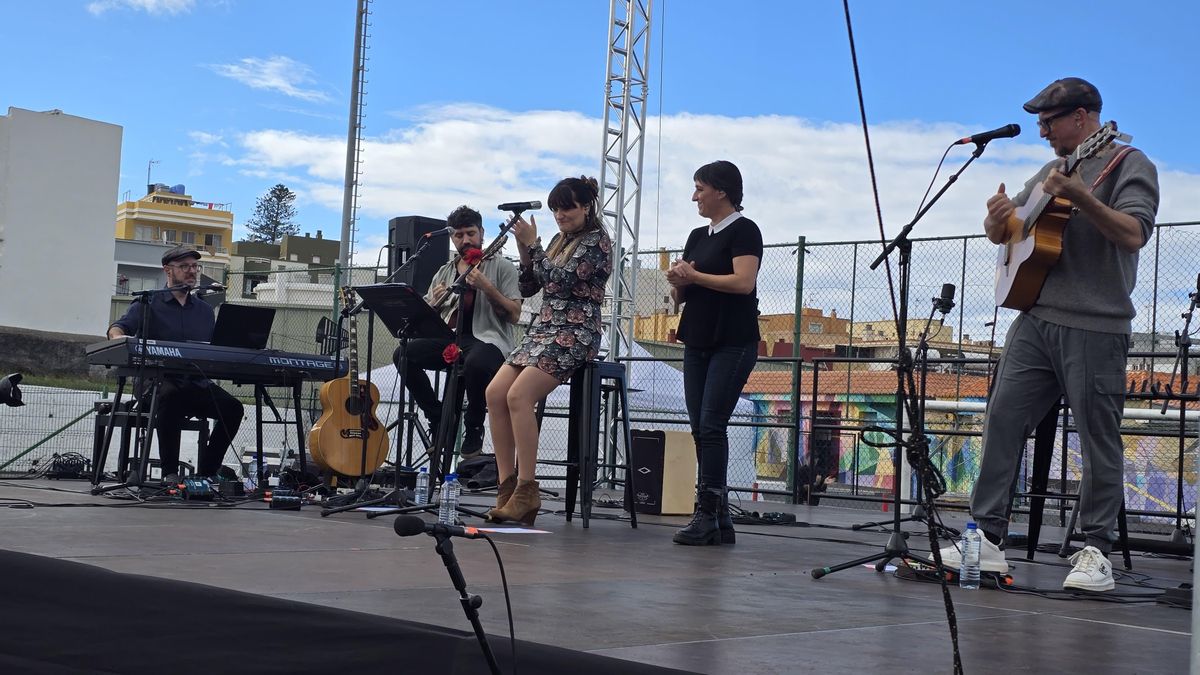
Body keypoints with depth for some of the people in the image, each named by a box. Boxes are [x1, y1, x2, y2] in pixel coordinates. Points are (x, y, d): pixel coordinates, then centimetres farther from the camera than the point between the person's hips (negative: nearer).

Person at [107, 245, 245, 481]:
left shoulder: (205, 311, 21)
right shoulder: (149, 303, 8)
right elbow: (116, 329, -6)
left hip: (196, 383, 4)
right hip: (156, 381, -4)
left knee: (232, 407, -22)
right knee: (171, 396, -39)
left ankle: (206, 472, -15)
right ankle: (169, 472, -32)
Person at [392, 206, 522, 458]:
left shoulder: (501, 267, 4)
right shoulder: (444, 272, 18)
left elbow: (514, 315, -5)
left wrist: (487, 288, -16)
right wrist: (435, 302, -4)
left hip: (489, 338, -5)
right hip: (450, 338, 5)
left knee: (475, 363, -41)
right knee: (403, 355, -19)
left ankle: (474, 428, -13)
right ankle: (439, 420, -4)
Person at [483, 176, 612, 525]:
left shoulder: (596, 241, -4)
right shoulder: (560, 240, 20)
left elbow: (560, 281, -16)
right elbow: (528, 288, 18)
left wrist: (533, 243, -8)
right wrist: (523, 249, 5)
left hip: (575, 333, -8)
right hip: (542, 329, 8)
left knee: (519, 395, -25)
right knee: (495, 393, -11)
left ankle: (527, 492, -21)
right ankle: (508, 485, -8)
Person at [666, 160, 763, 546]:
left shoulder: (743, 231, -4)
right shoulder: (698, 236, 18)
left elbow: (743, 282, -19)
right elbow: (680, 296, 20)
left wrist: (694, 276, -11)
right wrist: (678, 281, -2)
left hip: (732, 344, -8)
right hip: (698, 343, 8)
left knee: (711, 426, -13)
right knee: (700, 428, 2)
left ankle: (707, 514, -12)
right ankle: (720, 521, 5)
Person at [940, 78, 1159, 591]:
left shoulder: (1128, 164, -1)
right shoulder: (1051, 172, 21)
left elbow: (1134, 235, -17)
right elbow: (1001, 235, 25)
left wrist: (1079, 197, -28)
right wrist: (998, 217, 1)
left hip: (1095, 327, -7)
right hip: (1036, 318, 7)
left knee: (1098, 438, -1)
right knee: (1003, 419, 0)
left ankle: (1096, 553, 6)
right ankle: (988, 536, 4)